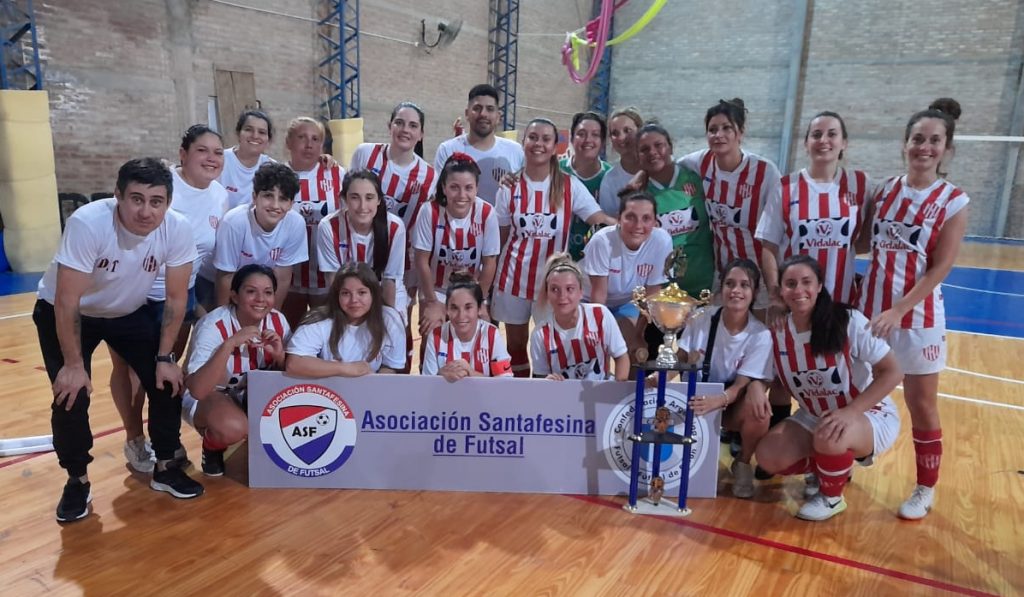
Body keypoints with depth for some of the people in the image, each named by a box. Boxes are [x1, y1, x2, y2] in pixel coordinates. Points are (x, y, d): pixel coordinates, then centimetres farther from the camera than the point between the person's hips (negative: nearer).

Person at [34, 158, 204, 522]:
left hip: (130, 312, 3)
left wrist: (164, 357, -13)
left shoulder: (178, 230, -26)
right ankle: (77, 480, 13)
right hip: (63, 313, -3)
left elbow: (176, 298, -15)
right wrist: (73, 364, -25)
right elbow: (67, 302, -30)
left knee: (167, 382, -5)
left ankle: (165, 468, 15)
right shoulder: (87, 223, -37)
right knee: (72, 395, -11)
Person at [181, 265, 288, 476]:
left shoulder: (277, 321, -14)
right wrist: (230, 344, -45)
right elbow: (196, 389, -38)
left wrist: (280, 355, -27)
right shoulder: (213, 326, -27)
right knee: (233, 427, -37)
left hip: (255, 394, 5)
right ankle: (212, 447, 0)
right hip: (206, 396, -4)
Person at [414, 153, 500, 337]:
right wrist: (432, 302, -10)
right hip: (435, 290, -1)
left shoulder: (487, 213, -22)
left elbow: (489, 263, -11)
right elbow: (422, 261, -14)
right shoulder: (430, 211, -23)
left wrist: (480, 302, -5)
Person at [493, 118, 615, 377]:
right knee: (516, 342, 13)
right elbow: (500, 237, 4)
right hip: (514, 276, 1)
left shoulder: (570, 186, -4)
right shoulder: (510, 187, -1)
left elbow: (602, 220, -12)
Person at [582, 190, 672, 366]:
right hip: (593, 302, -2)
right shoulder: (602, 240, -32)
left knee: (636, 350, -12)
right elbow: (599, 294, -22)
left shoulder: (662, 241, -26)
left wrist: (639, 334, -12)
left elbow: (652, 295, -14)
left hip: (627, 302, 2)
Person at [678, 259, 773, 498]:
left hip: (733, 406, -1)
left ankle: (742, 463, -1)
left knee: (757, 410, -35)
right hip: (699, 397, 1)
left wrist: (717, 400, -40)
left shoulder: (760, 335, -14)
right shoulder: (702, 319, -10)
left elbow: (741, 385, -19)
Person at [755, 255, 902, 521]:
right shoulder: (777, 331, -9)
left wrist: (849, 412, -32)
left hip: (869, 415, -5)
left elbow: (892, 372, -21)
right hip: (814, 417, 5)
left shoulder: (848, 321, -23)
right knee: (767, 456, -14)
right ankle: (834, 466, 15)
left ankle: (832, 496, -3)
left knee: (830, 438, -37)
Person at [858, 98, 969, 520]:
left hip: (918, 315, -3)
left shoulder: (954, 202, -7)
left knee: (921, 405, 7)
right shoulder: (884, 190, 3)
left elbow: (940, 268, -12)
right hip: (870, 308, 3)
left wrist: (898, 310, -20)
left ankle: (926, 489, 22)